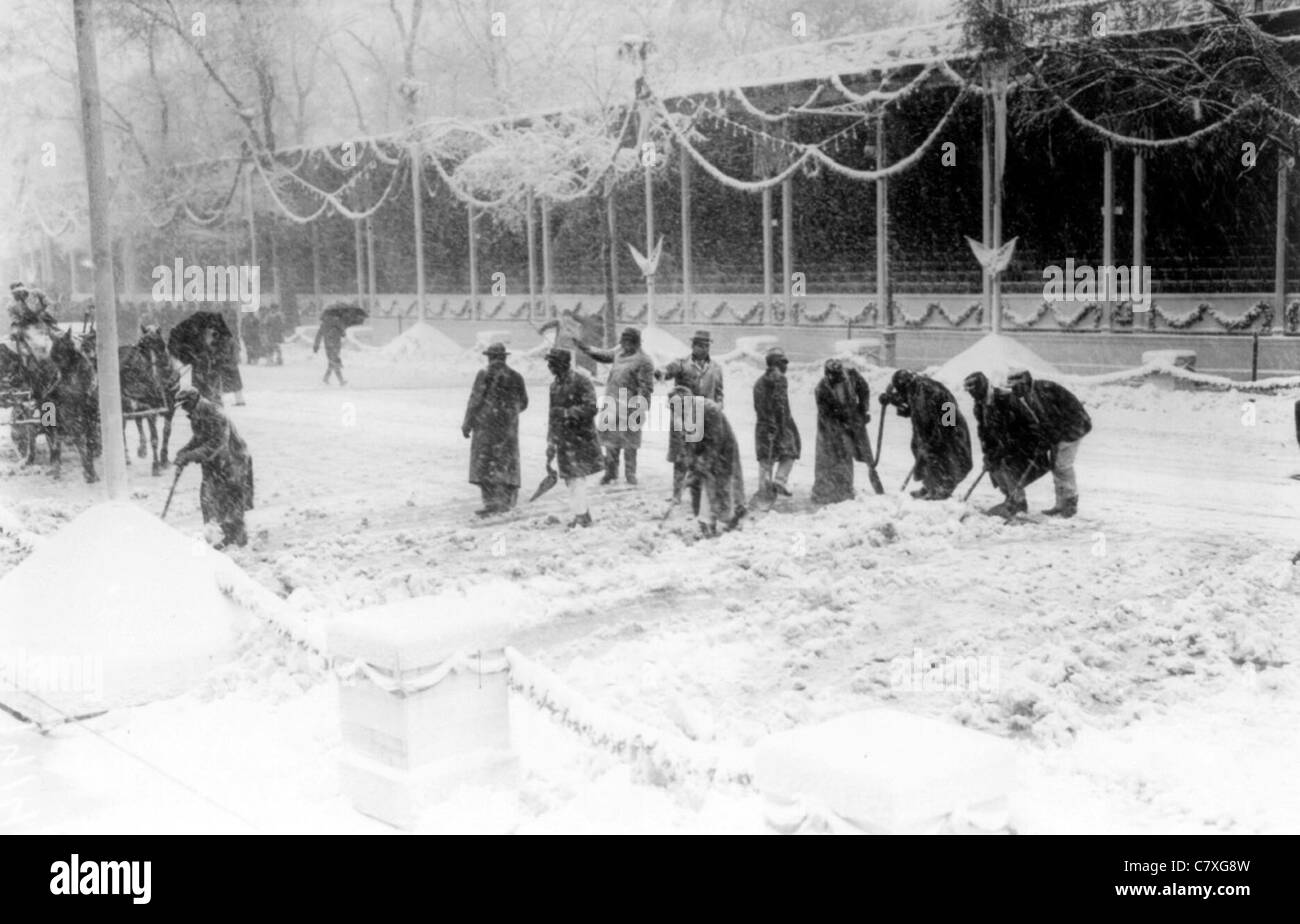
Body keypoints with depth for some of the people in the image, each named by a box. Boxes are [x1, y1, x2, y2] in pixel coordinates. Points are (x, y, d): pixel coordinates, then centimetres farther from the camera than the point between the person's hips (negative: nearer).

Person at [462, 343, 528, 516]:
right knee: (506, 463, 11)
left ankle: (491, 502, -6)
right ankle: (507, 502, 11)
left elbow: (475, 400, -10)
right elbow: (523, 403, 13)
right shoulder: (516, 377, 5)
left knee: (483, 463, 1)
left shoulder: (484, 375, -7)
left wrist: (467, 424, -2)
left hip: (486, 425, -4)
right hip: (509, 426, 4)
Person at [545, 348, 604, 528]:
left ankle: (580, 515, -9)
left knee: (577, 478, -11)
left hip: (581, 437, -7)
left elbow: (591, 408, -18)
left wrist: (567, 412, -24)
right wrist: (551, 443, 19)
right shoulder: (555, 386, 13)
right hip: (563, 439, 7)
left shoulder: (582, 382, -10)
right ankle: (583, 514, 20)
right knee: (569, 479, 10)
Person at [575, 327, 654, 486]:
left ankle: (630, 475, 10)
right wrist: (586, 348, 15)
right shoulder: (619, 355, 11)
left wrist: (642, 410, -18)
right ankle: (611, 473, 21)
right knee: (610, 442, 11)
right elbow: (603, 355, 27)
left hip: (628, 408, -7)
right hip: (611, 405, 7)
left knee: (629, 444, 0)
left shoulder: (643, 361, -11)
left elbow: (646, 388, -14)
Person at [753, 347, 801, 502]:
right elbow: (780, 404, -18)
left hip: (762, 424, 7)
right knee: (789, 452, 8)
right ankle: (780, 479, -8)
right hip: (779, 423, -7)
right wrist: (782, 425, -18)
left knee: (765, 459, 7)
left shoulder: (759, 381, 15)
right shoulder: (779, 379, -9)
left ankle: (764, 489, 5)